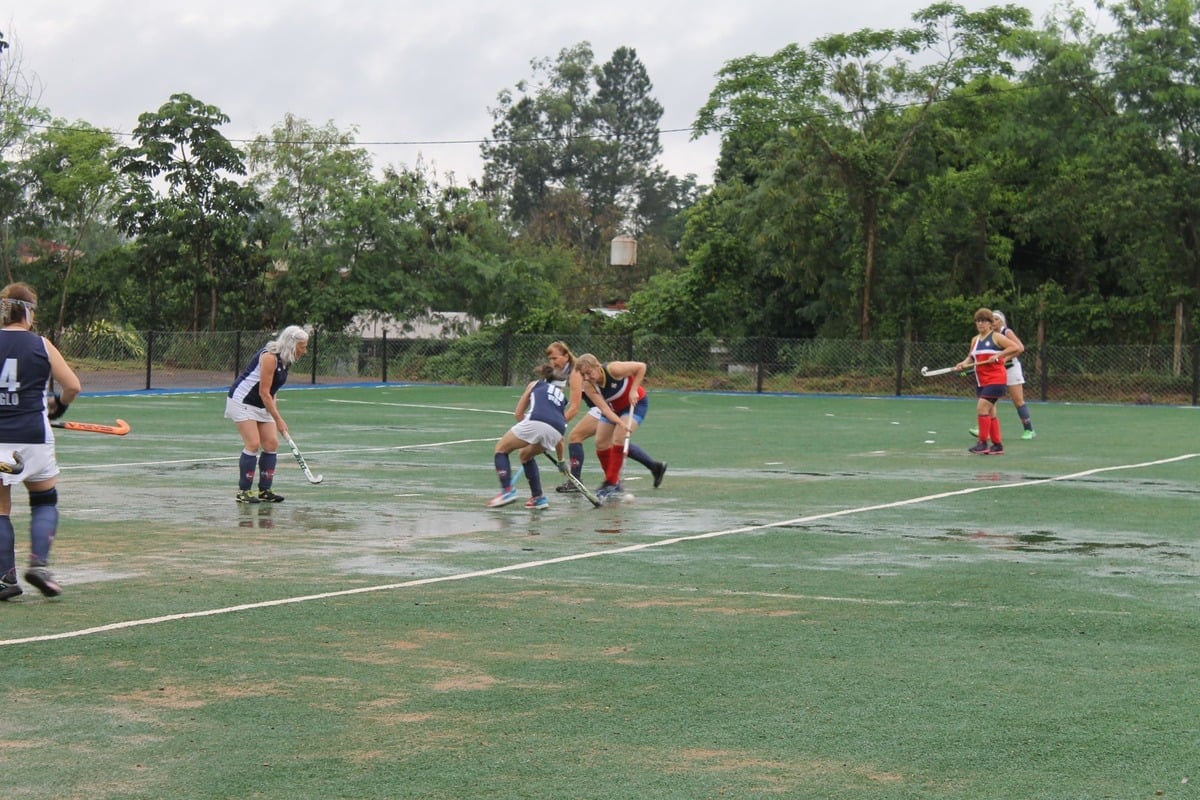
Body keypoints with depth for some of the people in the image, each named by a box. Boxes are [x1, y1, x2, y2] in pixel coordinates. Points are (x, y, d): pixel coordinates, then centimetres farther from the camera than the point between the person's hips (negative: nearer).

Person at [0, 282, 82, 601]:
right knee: (45, 503, 13)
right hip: (33, 437, -1)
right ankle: (38, 563, -5)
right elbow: (72, 386, -2)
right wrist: (58, 404, 18)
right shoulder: (40, 345, -2)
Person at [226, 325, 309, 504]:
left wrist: (275, 416, 3)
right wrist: (278, 420, -22)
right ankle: (243, 491, -7)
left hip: (261, 405, 9)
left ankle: (265, 490, 5)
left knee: (272, 444, 0)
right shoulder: (270, 357, -23)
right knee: (253, 444, -15)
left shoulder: (286, 360, 3)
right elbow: (264, 392, -23)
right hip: (241, 400, -9)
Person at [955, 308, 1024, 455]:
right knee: (990, 413, 11)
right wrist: (964, 363, 0)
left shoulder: (996, 337, -6)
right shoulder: (975, 340, 13)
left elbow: (1017, 347, -12)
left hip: (995, 379, -8)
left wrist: (998, 355, -19)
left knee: (982, 407, -18)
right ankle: (997, 445, 18)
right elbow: (971, 357, 22)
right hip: (981, 381, 8)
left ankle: (983, 443, -14)